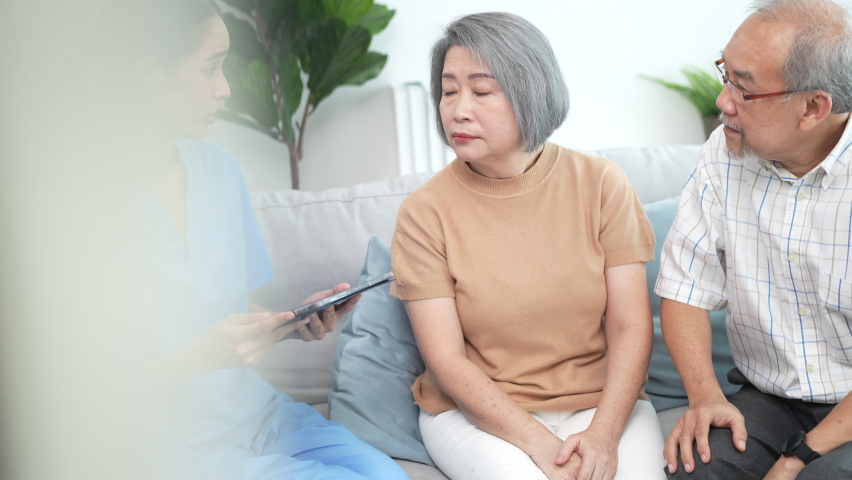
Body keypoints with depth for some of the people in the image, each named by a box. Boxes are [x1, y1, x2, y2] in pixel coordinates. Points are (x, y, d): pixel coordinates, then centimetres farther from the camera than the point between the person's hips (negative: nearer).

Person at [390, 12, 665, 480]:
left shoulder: (600, 183, -2)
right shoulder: (424, 212, -7)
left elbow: (630, 327, -4)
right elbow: (446, 360, -9)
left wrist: (603, 433, -19)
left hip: (600, 399, 2)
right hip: (475, 407, -1)